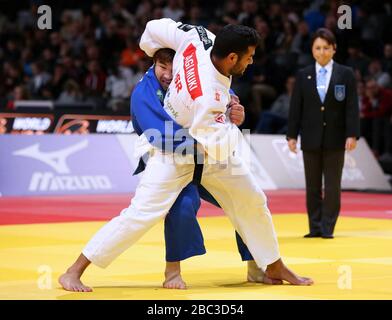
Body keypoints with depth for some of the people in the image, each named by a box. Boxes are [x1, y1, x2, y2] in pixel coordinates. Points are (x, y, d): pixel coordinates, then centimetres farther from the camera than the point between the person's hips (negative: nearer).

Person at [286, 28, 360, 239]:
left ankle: (328, 227, 6)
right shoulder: (303, 76, 5)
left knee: (332, 186, 1)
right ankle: (315, 227, 12)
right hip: (311, 138, 2)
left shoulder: (346, 74, 1)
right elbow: (295, 108, 5)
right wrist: (292, 135, 0)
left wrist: (352, 135, -10)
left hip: (335, 138, -1)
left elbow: (352, 107, -2)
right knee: (312, 186, 6)